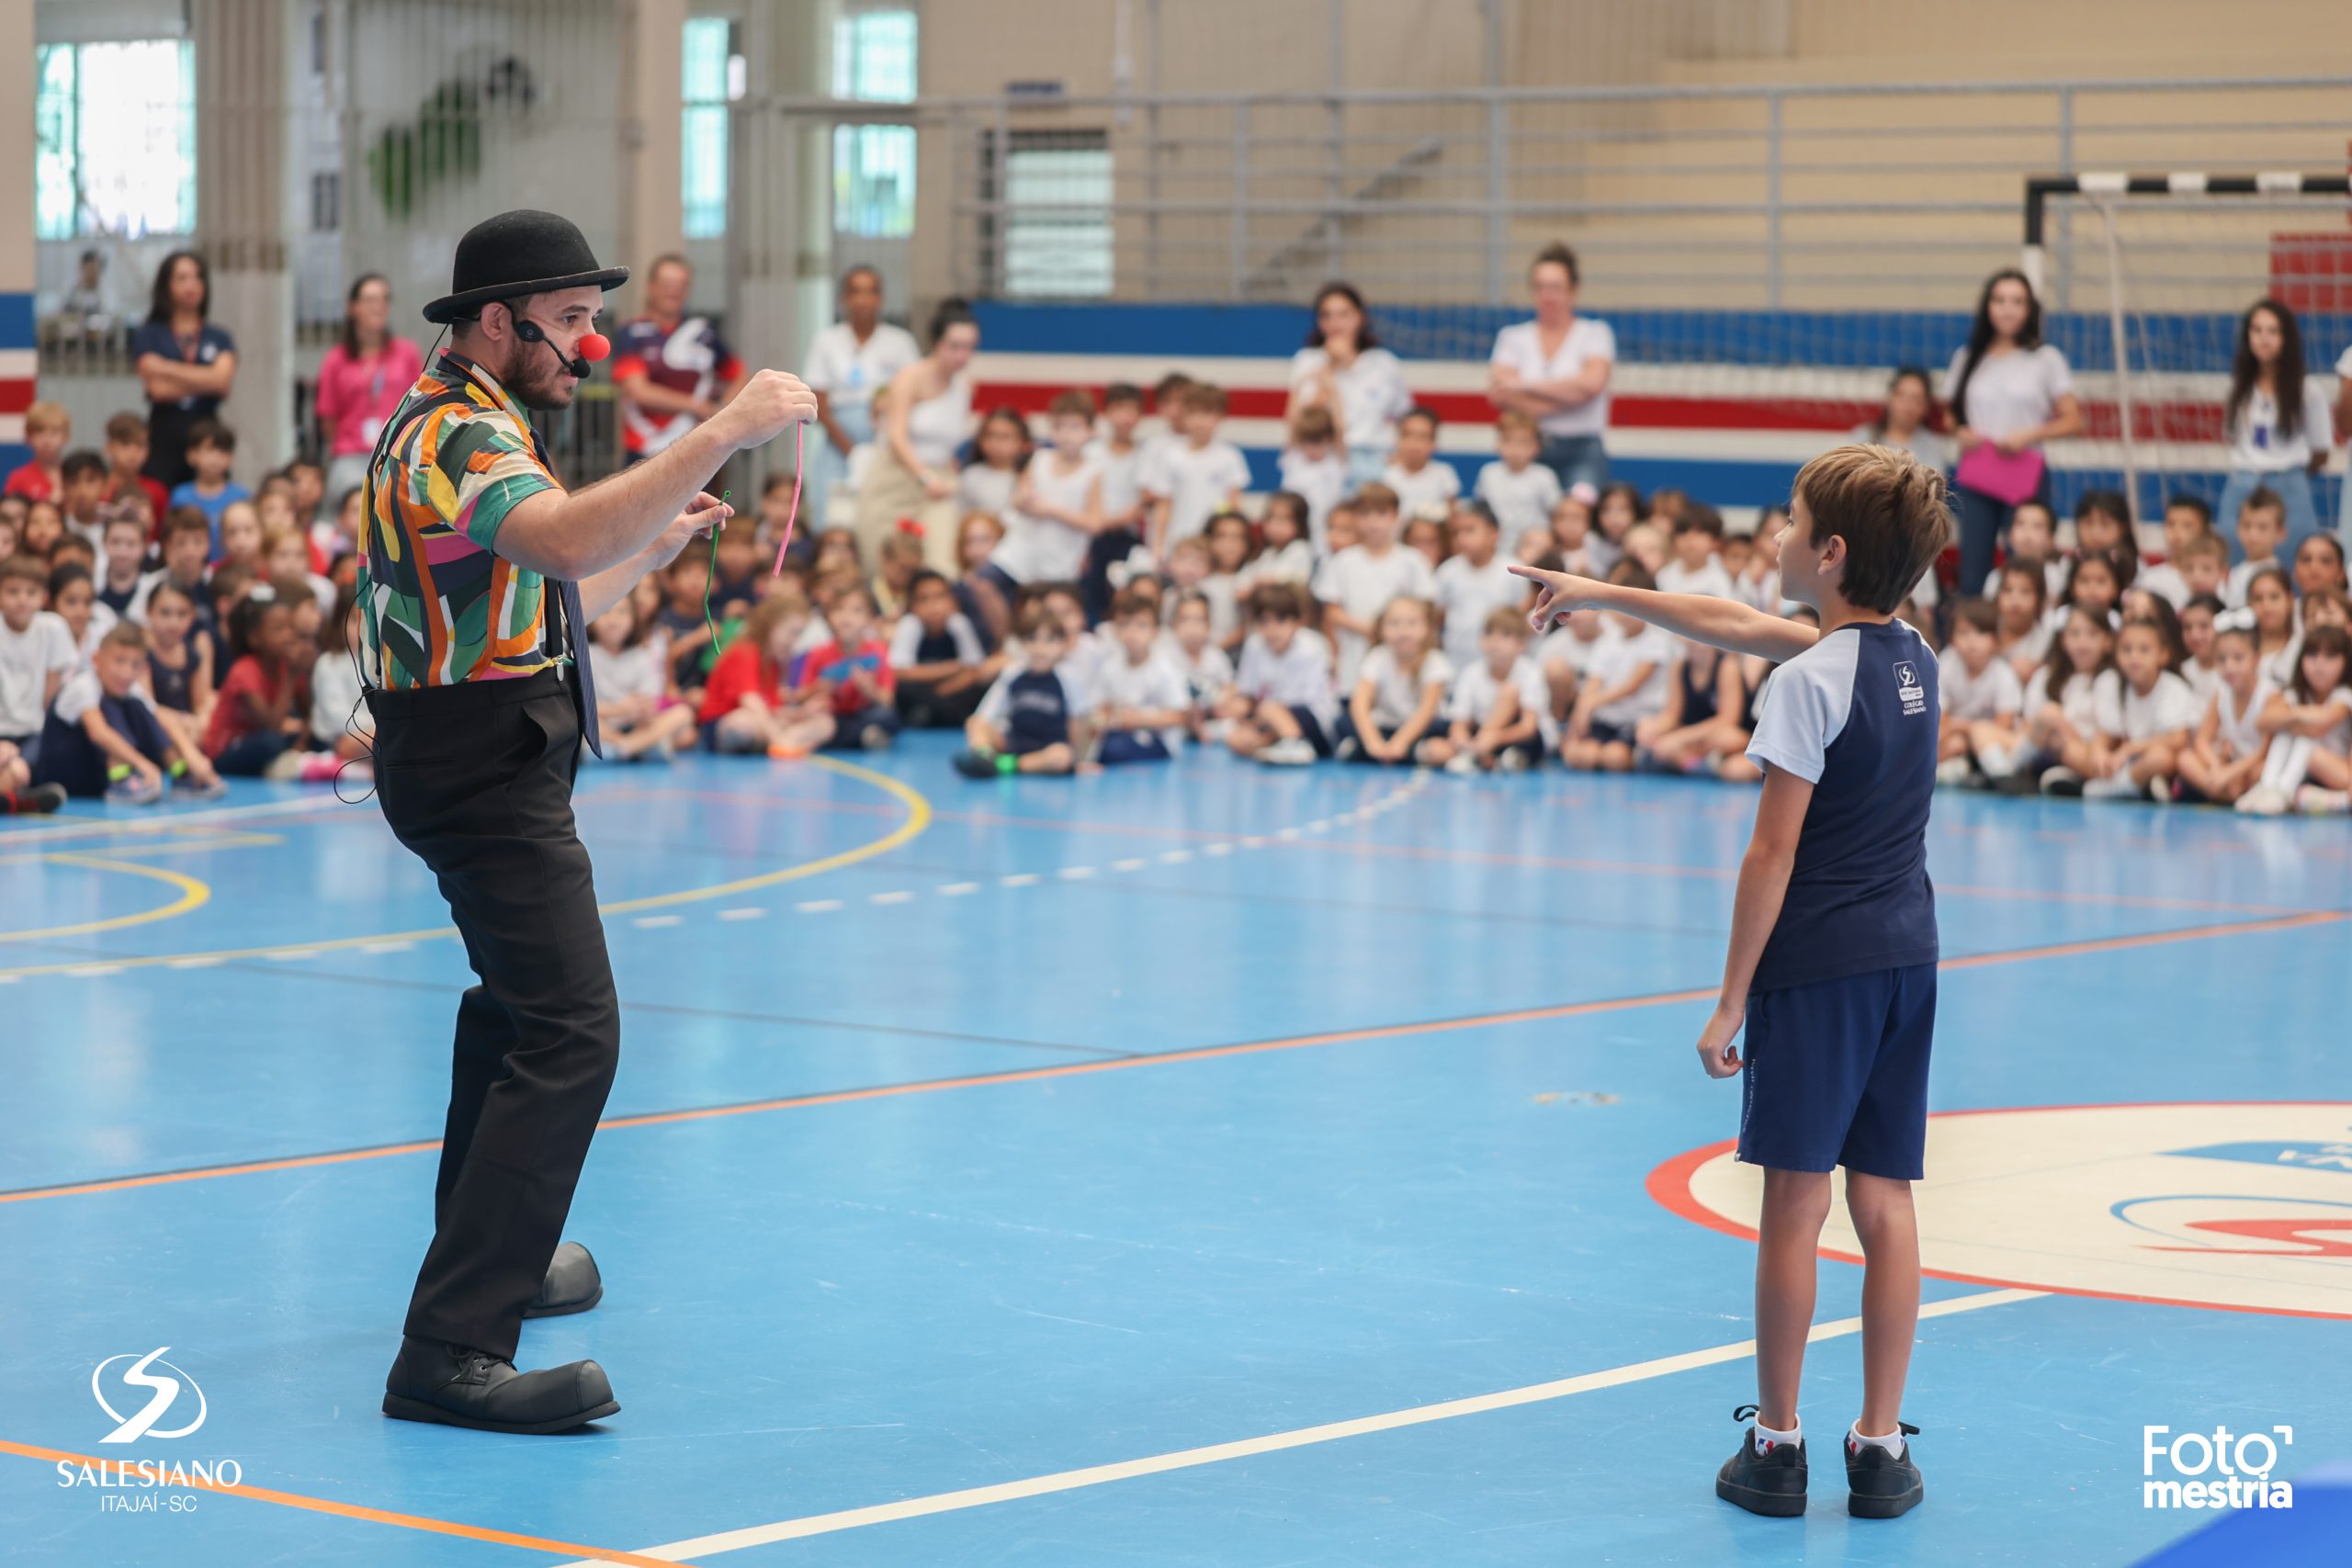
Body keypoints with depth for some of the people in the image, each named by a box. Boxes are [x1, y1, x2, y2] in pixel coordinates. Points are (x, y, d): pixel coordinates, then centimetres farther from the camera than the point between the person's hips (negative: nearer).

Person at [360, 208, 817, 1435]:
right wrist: (724, 433, -41)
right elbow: (569, 538, -39)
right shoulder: (456, 437, -18)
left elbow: (541, 606, 25)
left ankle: (493, 1255, 47)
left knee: (517, 1004, 29)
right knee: (569, 1036, -21)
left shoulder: (466, 426, 16)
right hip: (487, 770, -11)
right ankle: (452, 1351, -29)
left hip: (488, 763, 11)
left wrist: (654, 550, 17)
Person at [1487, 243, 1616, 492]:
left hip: (1582, 451, -1)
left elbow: (1591, 384, -9)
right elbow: (1498, 394, -2)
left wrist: (1525, 385, -5)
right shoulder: (1513, 337, 13)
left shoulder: (1595, 333, 8)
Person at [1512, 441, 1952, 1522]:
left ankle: (1776, 1445, 8)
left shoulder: (1808, 683, -14)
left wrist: (1731, 1003, -9)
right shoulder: (1911, 658, 10)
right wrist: (1598, 595, 31)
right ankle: (1880, 1449, 9)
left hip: (1816, 963, -7)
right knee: (1883, 1204, 7)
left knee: (1795, 1203, 1)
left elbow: (1774, 853, -15)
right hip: (1906, 956, 7)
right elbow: (1738, 626, 23)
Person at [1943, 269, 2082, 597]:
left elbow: (2072, 419, 3)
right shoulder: (1967, 358, 12)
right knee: (1972, 570, -3)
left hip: (2025, 475, -2)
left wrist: (2030, 435, -12)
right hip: (1975, 478, 2)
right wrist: (1960, 433, -4)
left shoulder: (2045, 358, 4)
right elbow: (1949, 413, 19)